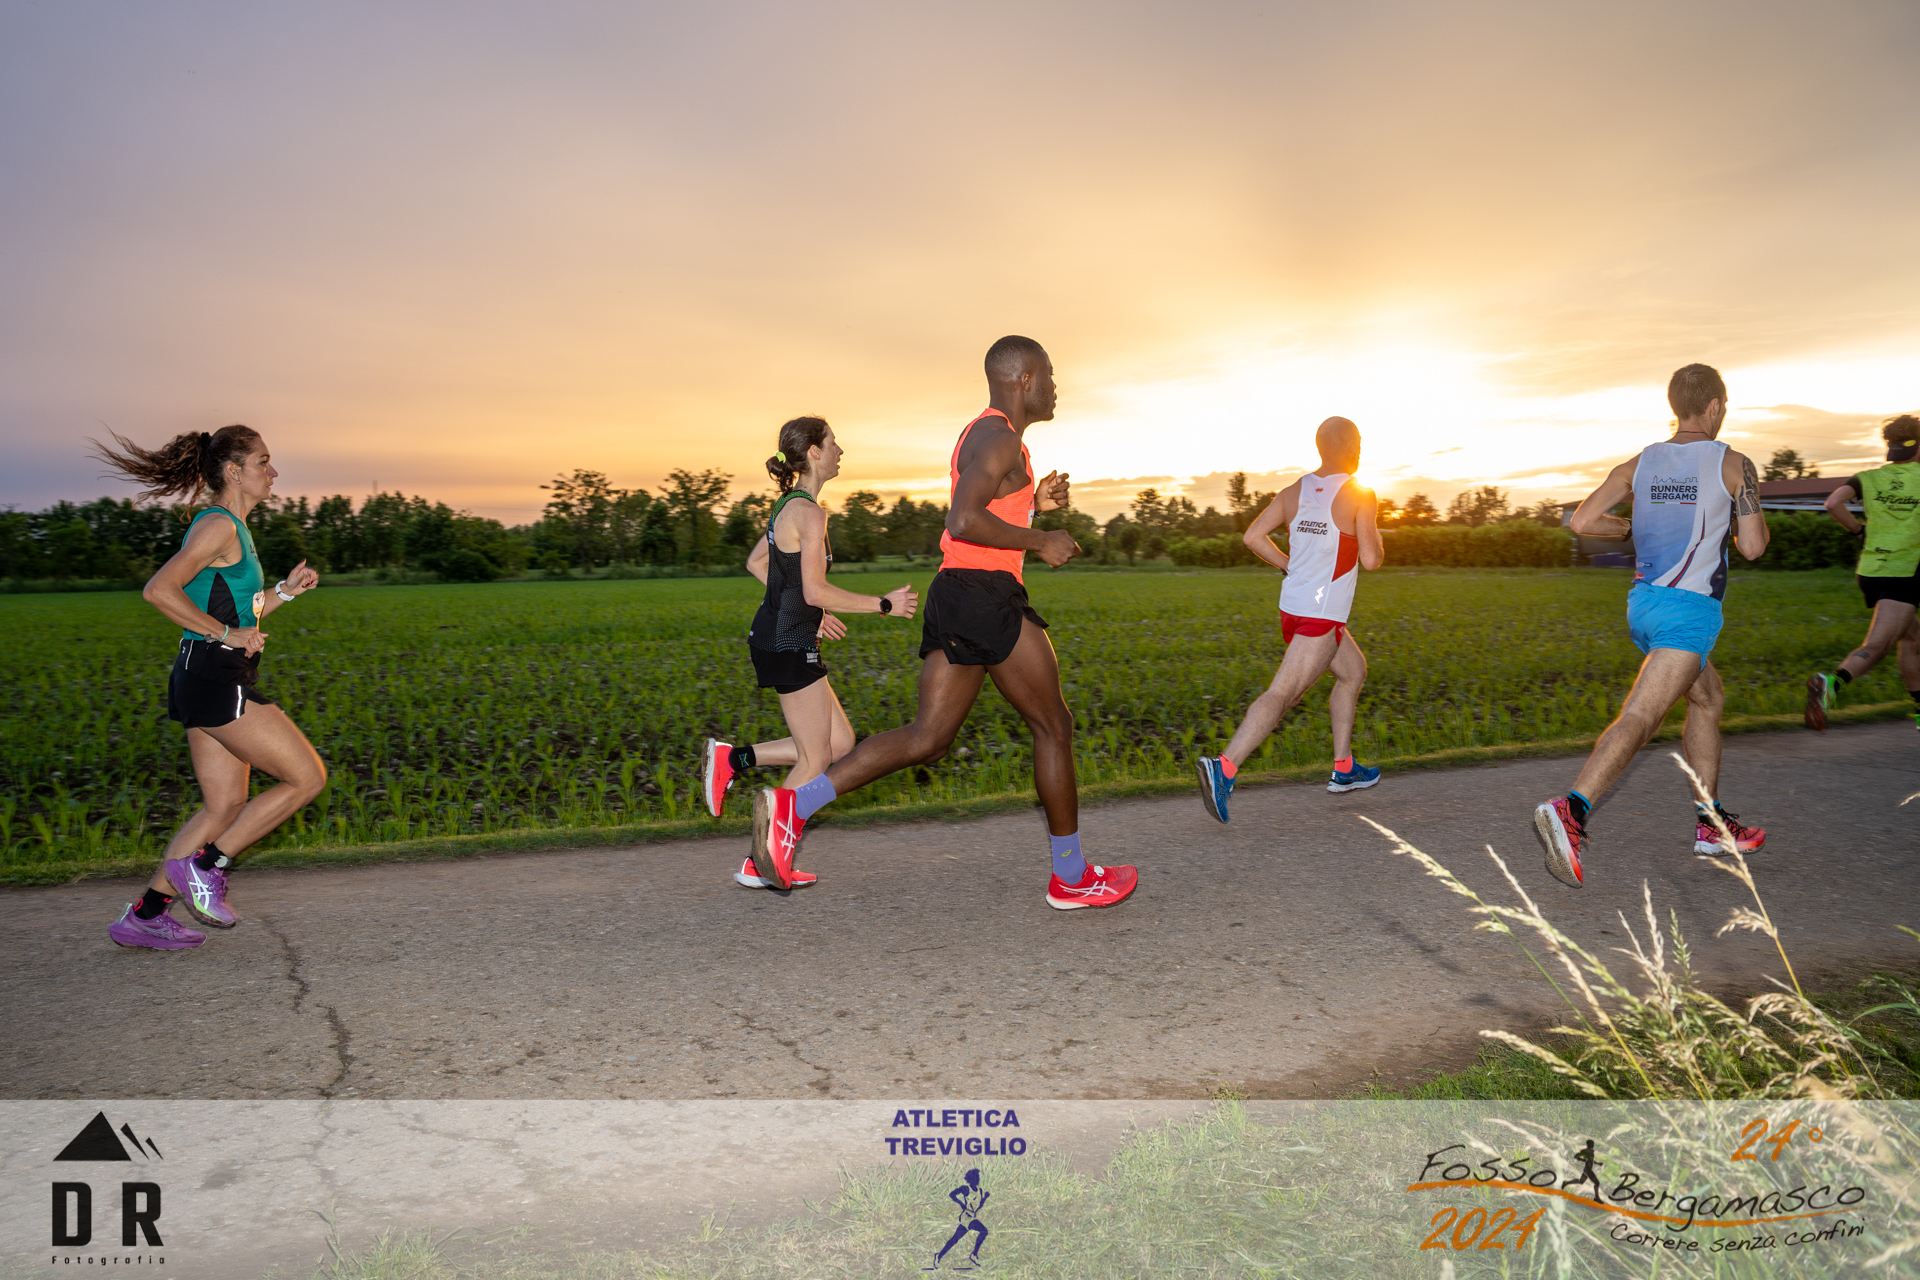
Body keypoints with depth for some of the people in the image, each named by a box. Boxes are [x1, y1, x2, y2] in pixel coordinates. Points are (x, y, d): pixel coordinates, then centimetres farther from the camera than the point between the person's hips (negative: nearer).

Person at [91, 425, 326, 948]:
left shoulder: (232, 528, 18)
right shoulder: (218, 525, -12)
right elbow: (159, 590, -23)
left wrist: (284, 590, 15)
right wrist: (225, 633, -19)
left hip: (212, 684, 10)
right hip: (216, 682, -10)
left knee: (225, 806, 12)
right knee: (308, 778, -5)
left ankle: (144, 915, 19)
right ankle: (205, 865, 3)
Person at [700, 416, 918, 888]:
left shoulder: (790, 505, 14)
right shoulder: (809, 512, -16)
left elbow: (755, 562, 24)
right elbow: (816, 591, -22)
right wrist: (884, 605, -13)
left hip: (777, 635, 9)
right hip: (789, 643, -9)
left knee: (841, 743, 12)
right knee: (815, 760, 0)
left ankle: (733, 758, 11)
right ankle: (760, 865, 7)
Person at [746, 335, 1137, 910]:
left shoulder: (981, 436, 24)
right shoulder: (1001, 437, -9)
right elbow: (965, 522, -23)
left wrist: (1034, 502, 20)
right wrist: (1041, 541, -13)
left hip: (952, 592, 10)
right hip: (987, 593, -9)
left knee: (927, 737, 4)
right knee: (1053, 727, 3)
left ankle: (794, 804, -8)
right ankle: (1071, 878, 14)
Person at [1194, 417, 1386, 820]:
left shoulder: (1293, 491, 7)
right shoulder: (1360, 496, -9)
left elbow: (1252, 536, 0)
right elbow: (1371, 560, -14)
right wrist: (1376, 540, 7)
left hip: (1293, 606, 8)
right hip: (1321, 617, -8)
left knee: (1354, 670, 25)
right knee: (1282, 694, -13)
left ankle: (1344, 768, 28)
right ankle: (1223, 768, -25)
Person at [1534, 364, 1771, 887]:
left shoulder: (1639, 463, 10)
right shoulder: (1734, 465, -2)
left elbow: (1582, 521, 1)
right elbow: (1753, 547, 0)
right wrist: (1750, 508, 20)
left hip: (1642, 602, 7)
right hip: (1688, 608, -7)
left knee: (1709, 698, 24)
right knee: (1640, 717, -19)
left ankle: (1711, 823, 26)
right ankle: (1572, 810, -38)